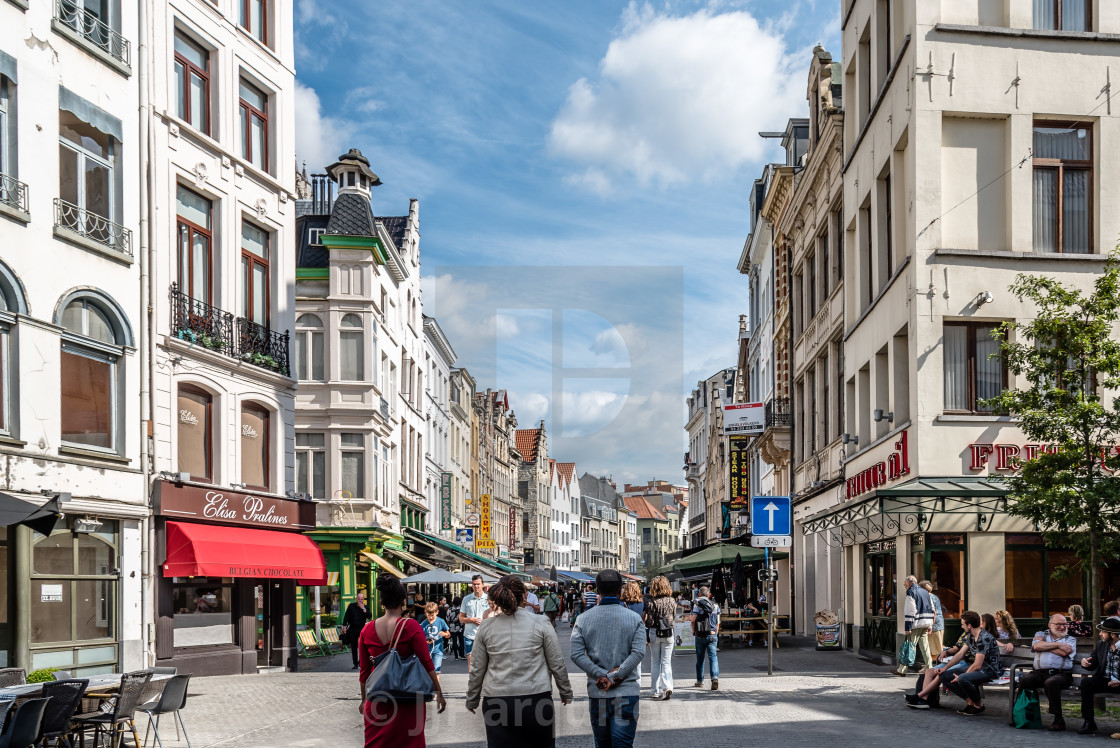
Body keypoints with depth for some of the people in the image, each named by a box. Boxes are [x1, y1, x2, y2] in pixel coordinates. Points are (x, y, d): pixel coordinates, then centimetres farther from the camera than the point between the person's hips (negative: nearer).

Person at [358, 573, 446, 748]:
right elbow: (426, 663, -9)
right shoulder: (411, 627, -9)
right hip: (408, 699, -2)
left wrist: (364, 699, 18)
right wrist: (439, 694, -1)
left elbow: (364, 670, 6)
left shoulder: (367, 631, 0)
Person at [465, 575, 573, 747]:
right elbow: (557, 664, 3)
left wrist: (472, 700, 21)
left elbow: (477, 670, 8)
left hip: (496, 703, 1)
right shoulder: (541, 625, -3)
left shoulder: (486, 629, 2)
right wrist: (566, 693, 17)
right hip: (536, 698, -1)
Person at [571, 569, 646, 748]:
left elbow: (576, 654, -8)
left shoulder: (584, 619, 1)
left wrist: (601, 675, -12)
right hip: (626, 692, -2)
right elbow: (638, 652, -14)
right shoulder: (634, 618, -2)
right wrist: (615, 676, -14)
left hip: (596, 693, 2)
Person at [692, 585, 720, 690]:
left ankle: (700, 681, 20)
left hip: (700, 635, -2)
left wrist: (693, 630, 3)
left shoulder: (697, 604, -4)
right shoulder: (714, 605, 9)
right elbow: (717, 622, 12)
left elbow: (693, 619, -14)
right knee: (713, 657, -2)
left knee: (700, 658, 10)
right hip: (712, 634, 2)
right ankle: (715, 677, -23)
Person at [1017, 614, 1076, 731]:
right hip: (1039, 672, 2)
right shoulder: (1041, 634, 22)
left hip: (1061, 673, -2)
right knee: (1023, 680, -28)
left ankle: (1058, 720, -27)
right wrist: (1058, 644, -1)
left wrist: (1045, 646, 4)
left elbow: (1064, 652, -4)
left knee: (1050, 683, -37)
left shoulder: (1071, 639, 18)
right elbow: (1037, 645, -3)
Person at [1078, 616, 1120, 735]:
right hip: (1103, 681, 4)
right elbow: (1092, 666, 15)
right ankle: (1089, 722, -20)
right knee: (1085, 682, -25)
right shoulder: (1100, 645, 11)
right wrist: (1085, 662, -9)